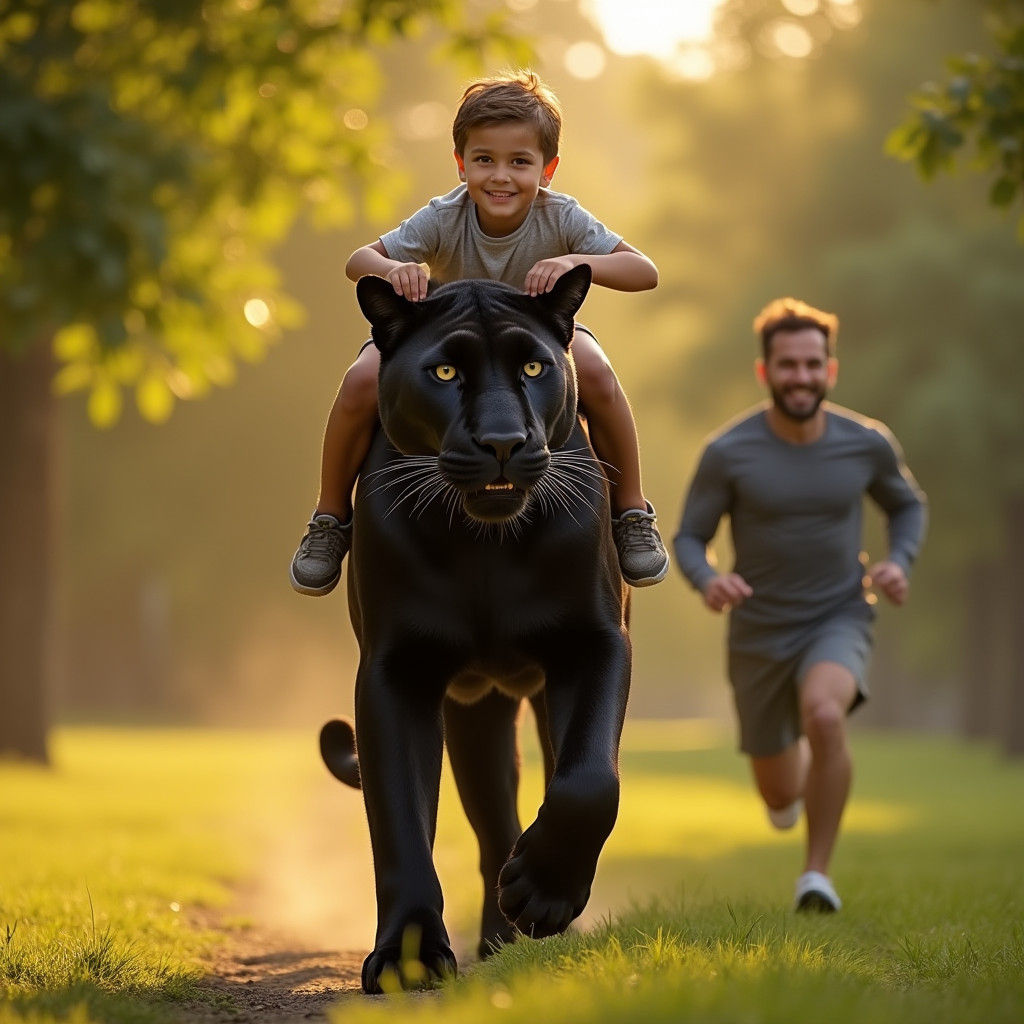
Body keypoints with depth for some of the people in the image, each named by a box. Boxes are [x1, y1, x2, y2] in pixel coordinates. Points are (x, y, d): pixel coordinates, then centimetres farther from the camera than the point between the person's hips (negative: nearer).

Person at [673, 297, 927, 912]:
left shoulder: (868, 443, -9)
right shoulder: (728, 452, -14)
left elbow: (908, 504, 11)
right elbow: (689, 539, -6)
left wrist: (899, 563, -9)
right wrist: (708, 581, -29)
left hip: (839, 620, -1)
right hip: (760, 633, 1)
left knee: (825, 716, -35)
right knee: (781, 798, 14)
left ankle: (818, 872, -21)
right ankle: (796, 770, 54)